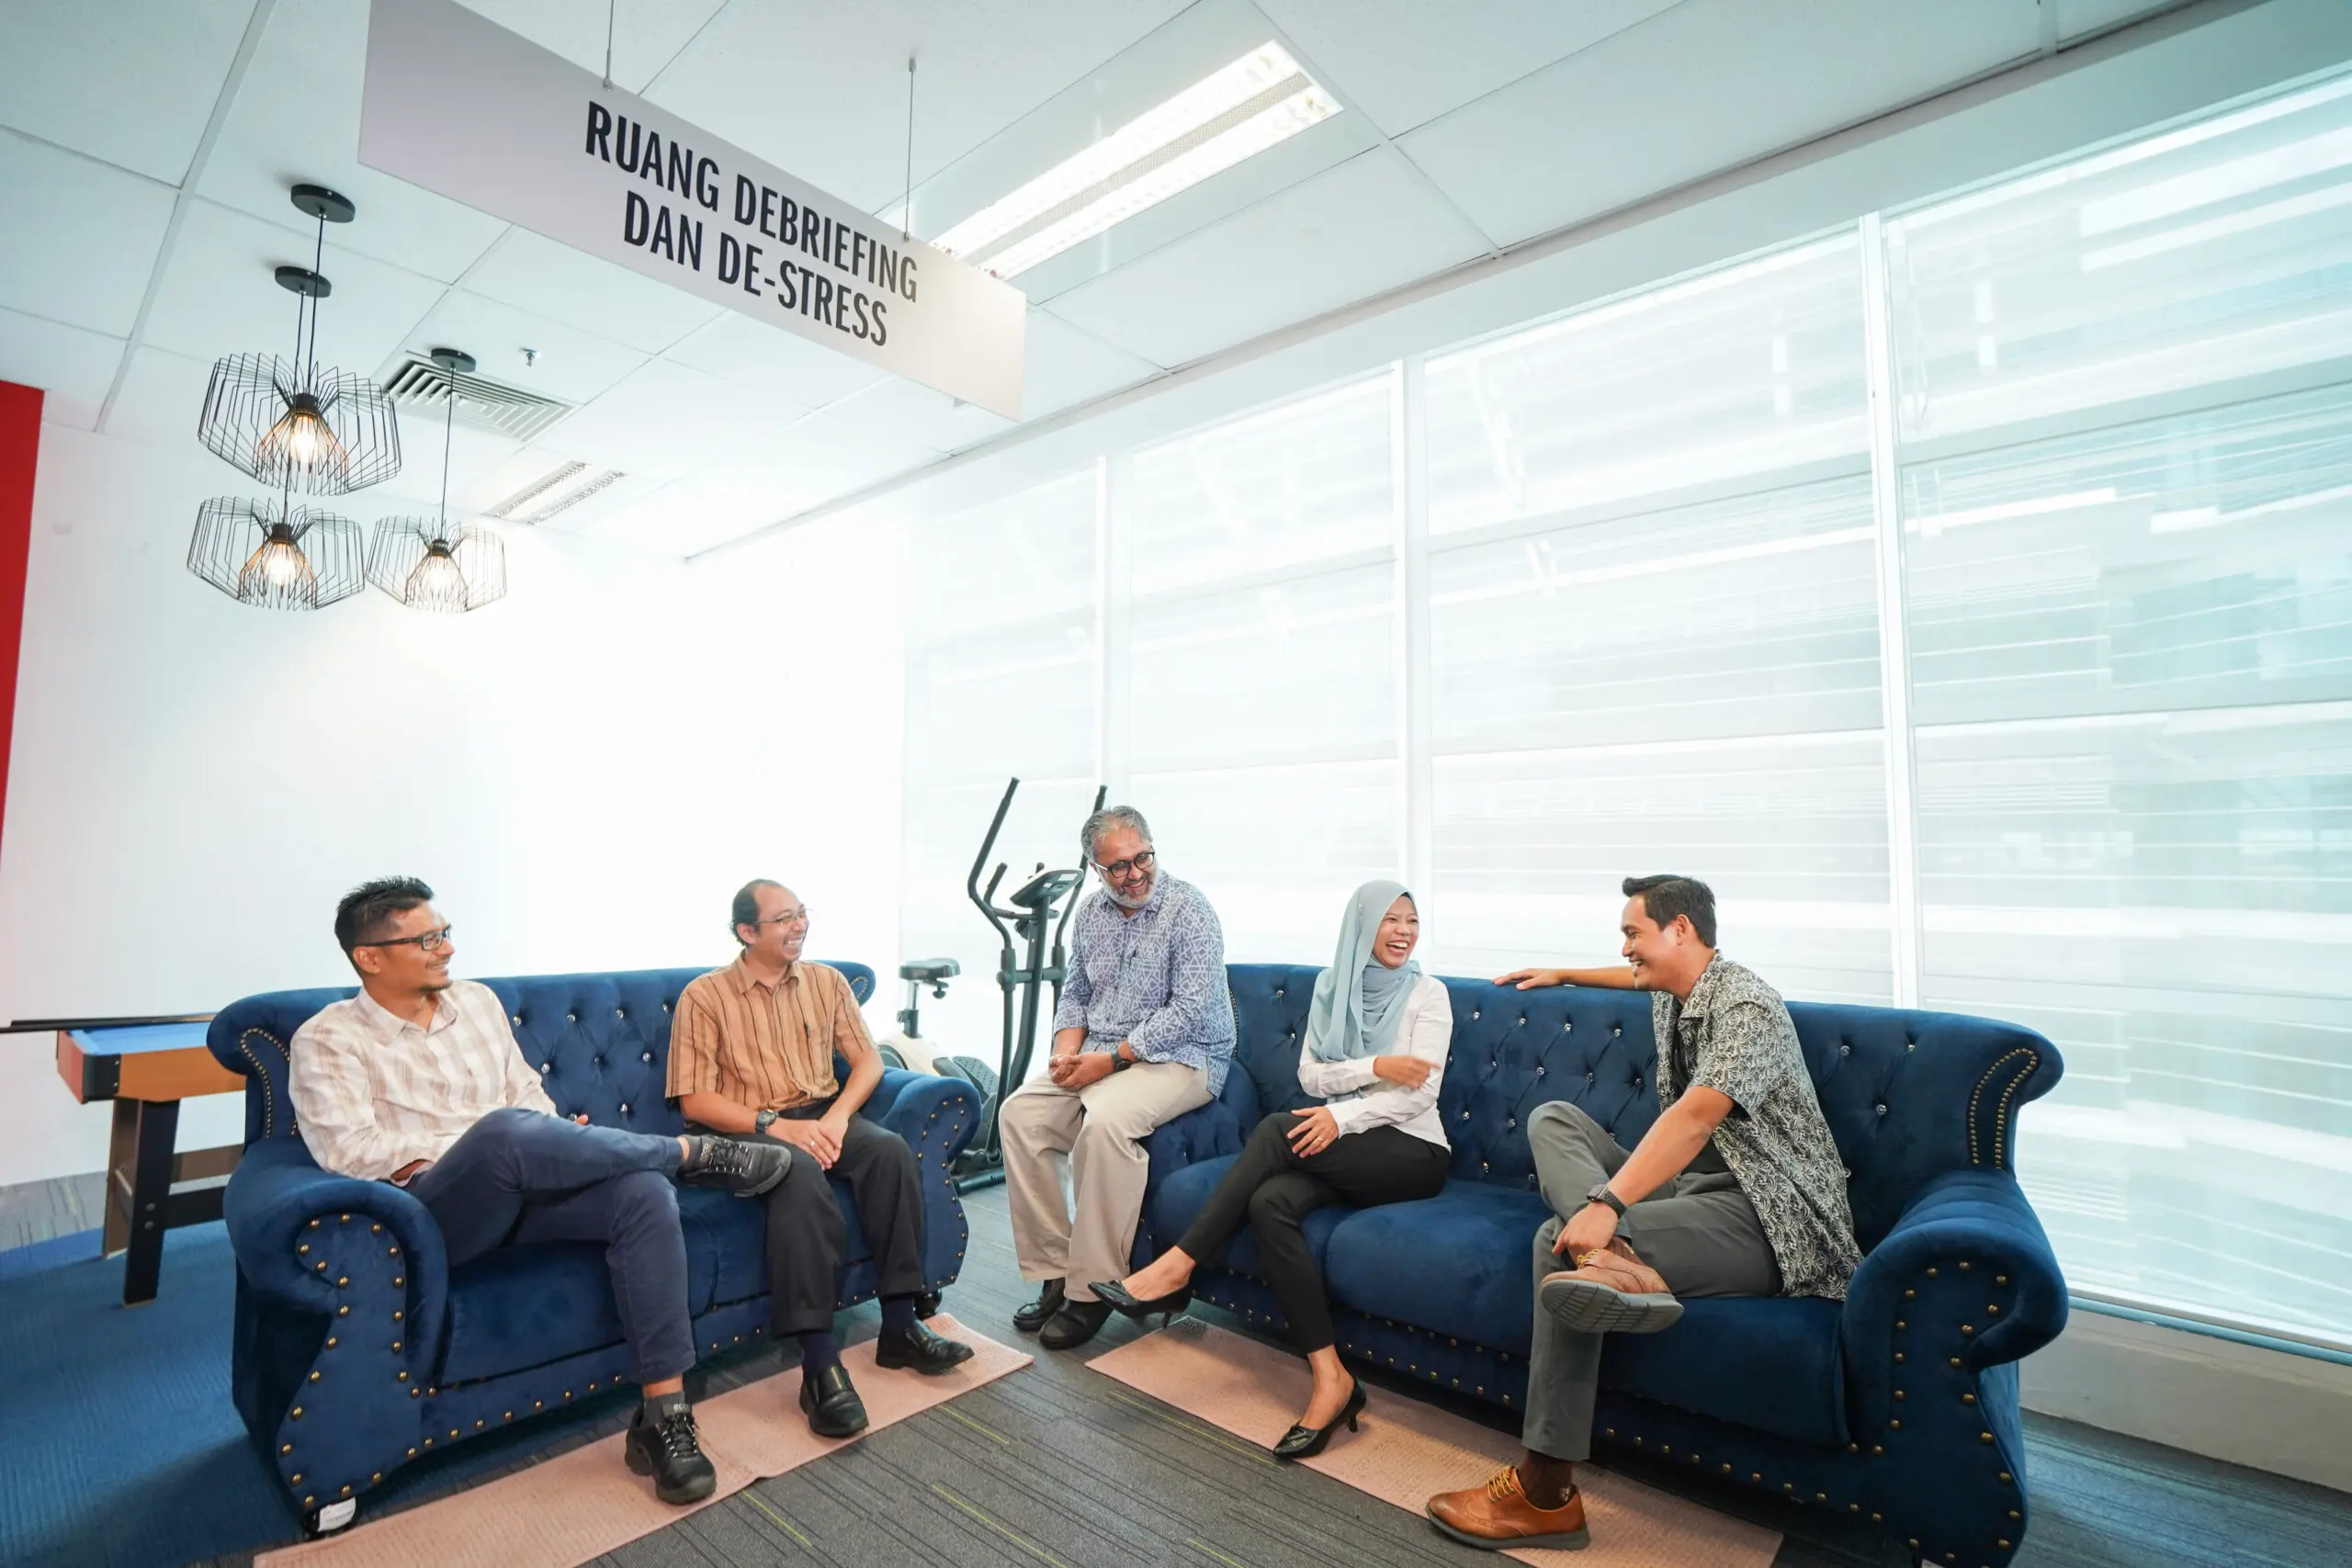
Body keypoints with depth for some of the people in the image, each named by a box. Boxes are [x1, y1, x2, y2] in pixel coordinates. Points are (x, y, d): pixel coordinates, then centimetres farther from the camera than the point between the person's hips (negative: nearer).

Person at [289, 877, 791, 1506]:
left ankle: (662, 1417, -22)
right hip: (433, 1214, -5)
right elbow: (347, 1150, -12)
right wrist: (494, 1148, -16)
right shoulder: (326, 1040, 1)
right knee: (504, 1131, -39)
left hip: (519, 1190, 5)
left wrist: (556, 1151, -2)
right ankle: (697, 1153, -19)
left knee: (644, 1192, -26)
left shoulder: (477, 1000, 16)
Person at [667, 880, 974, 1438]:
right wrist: (774, 1125, -22)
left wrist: (838, 1115, -14)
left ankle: (899, 1326, -19)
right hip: (747, 1130, -4)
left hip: (821, 1116, 4)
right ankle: (820, 1364, -35)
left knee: (890, 1149, -27)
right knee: (803, 1173, -37)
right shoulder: (704, 995, -2)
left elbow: (868, 1059, 6)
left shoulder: (826, 981, 10)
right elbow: (694, 1099, -8)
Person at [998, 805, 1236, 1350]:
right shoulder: (1091, 914, 9)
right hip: (1098, 1055, 7)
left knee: (1106, 1121, -33)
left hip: (1178, 1057, -7)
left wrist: (1111, 1059, -20)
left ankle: (1093, 1290, -17)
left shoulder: (1188, 909, -13)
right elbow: (1075, 994, 17)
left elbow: (1190, 1010, -19)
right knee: (1019, 1113, -12)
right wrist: (1066, 1051, -4)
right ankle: (1054, 1272, -3)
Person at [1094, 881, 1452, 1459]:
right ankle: (1330, 1378, -25)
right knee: (1270, 1202, -30)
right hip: (1343, 1150, 4)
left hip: (1411, 1151, -4)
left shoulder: (1428, 993, -2)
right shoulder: (1332, 987, 9)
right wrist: (1376, 1067, -15)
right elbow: (1311, 1076, 1)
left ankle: (1177, 1268, -23)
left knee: (1279, 1130, -29)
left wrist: (1343, 1115, -24)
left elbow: (1421, 1090, -11)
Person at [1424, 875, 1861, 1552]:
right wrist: (1562, 974, 40)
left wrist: (1606, 1203, -40)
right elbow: (1640, 976, 41)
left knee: (1563, 1239, -26)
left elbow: (1695, 1115, -31)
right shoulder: (1671, 995, 13)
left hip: (1767, 1217, -9)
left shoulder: (1746, 1008, -16)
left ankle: (1544, 1495, -18)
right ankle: (1617, 1257, -33)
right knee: (1552, 1118, -4)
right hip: (1695, 1185, 9)